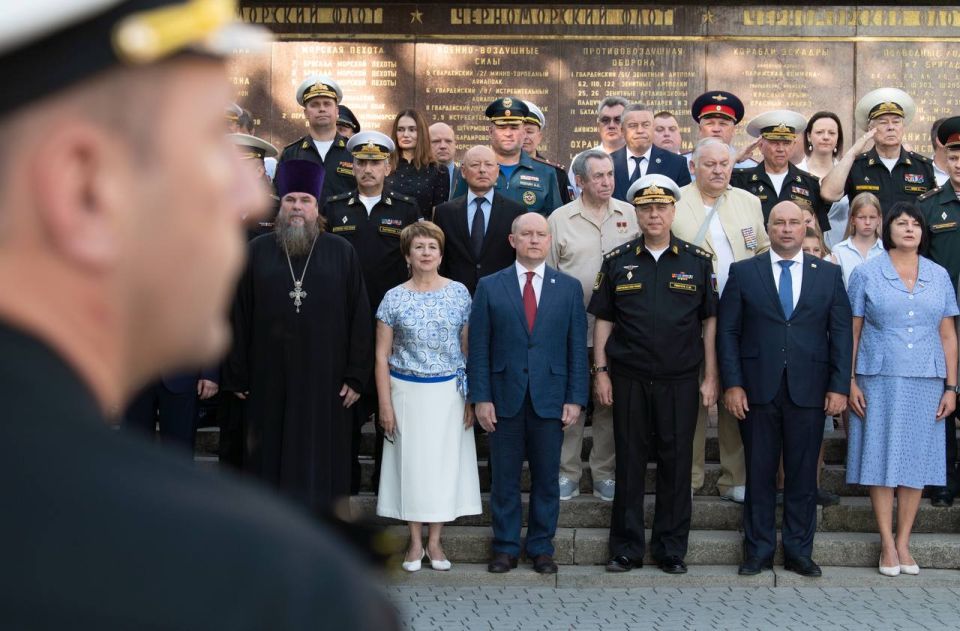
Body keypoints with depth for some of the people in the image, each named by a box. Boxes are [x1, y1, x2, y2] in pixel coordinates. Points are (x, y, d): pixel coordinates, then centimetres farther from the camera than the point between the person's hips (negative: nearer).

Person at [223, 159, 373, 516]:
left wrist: (356, 376, -4)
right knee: (271, 459, 8)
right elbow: (240, 317, 4)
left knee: (319, 465, 4)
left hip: (324, 378, -1)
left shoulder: (342, 253, 3)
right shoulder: (257, 252, 5)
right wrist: (237, 377, 2)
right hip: (270, 378, 1)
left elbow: (359, 317, 1)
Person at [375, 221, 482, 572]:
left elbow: (468, 348, 4)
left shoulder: (459, 293, 1)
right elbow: (382, 356, 0)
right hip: (407, 392, -1)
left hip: (450, 393, 1)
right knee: (411, 462, 5)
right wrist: (385, 406, -4)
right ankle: (415, 543, 17)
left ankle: (435, 542, 17)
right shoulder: (394, 298, -2)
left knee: (445, 461, 5)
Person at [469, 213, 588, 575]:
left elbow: (577, 348, 4)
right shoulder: (489, 287, 4)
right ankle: (505, 547, 17)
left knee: (546, 478, 7)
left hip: (550, 399, 1)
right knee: (504, 478, 6)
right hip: (505, 398, 0)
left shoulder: (569, 288, 6)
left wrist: (575, 398, -2)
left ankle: (541, 548, 19)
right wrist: (480, 397, -5)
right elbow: (478, 348, 2)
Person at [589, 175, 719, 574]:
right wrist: (600, 371, 0)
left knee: (677, 463, 5)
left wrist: (711, 377, 1)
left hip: (681, 380, 0)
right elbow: (603, 320, 7)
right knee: (629, 462, 5)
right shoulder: (617, 261, 5)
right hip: (628, 379, 0)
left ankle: (672, 550, 16)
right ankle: (626, 549, 14)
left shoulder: (698, 261, 4)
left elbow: (710, 321, 5)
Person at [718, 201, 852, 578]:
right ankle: (758, 551, 16)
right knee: (759, 473, 6)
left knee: (803, 475, 6)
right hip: (758, 390, -1)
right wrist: (732, 384, -6)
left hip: (808, 391, 1)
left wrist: (840, 386, -2)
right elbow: (727, 331, 2)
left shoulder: (829, 274, 8)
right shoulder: (743, 272, 5)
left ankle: (799, 552, 17)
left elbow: (841, 333, 6)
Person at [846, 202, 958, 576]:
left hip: (925, 382, 2)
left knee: (916, 460, 4)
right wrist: (850, 382, -5)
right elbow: (852, 332, 2)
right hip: (879, 380, -2)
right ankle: (887, 544, 6)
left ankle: (903, 542, 12)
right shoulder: (866, 274, 3)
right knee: (881, 459, -1)